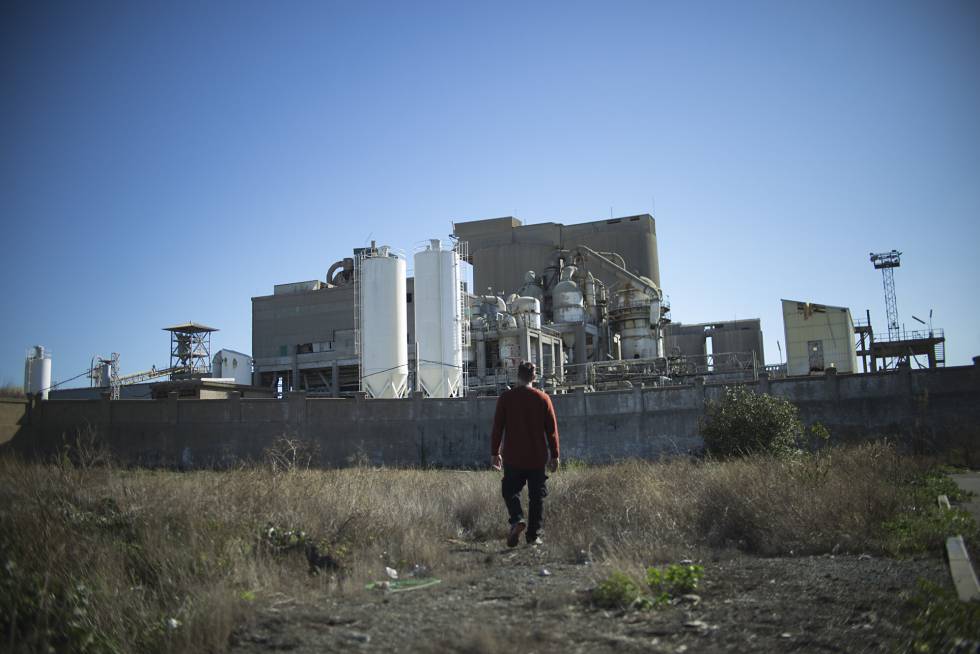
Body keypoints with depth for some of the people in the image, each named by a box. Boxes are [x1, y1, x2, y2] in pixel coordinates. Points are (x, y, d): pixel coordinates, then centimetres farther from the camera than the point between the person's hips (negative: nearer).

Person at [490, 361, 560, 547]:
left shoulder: (505, 398, -1)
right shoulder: (543, 398, 0)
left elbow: (497, 428, 1)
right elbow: (552, 429, 2)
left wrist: (495, 453, 9)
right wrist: (554, 455, 9)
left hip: (513, 457, -1)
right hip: (537, 457, 1)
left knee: (510, 491, 11)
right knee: (536, 496, 9)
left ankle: (517, 519, -14)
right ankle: (534, 535, 9)